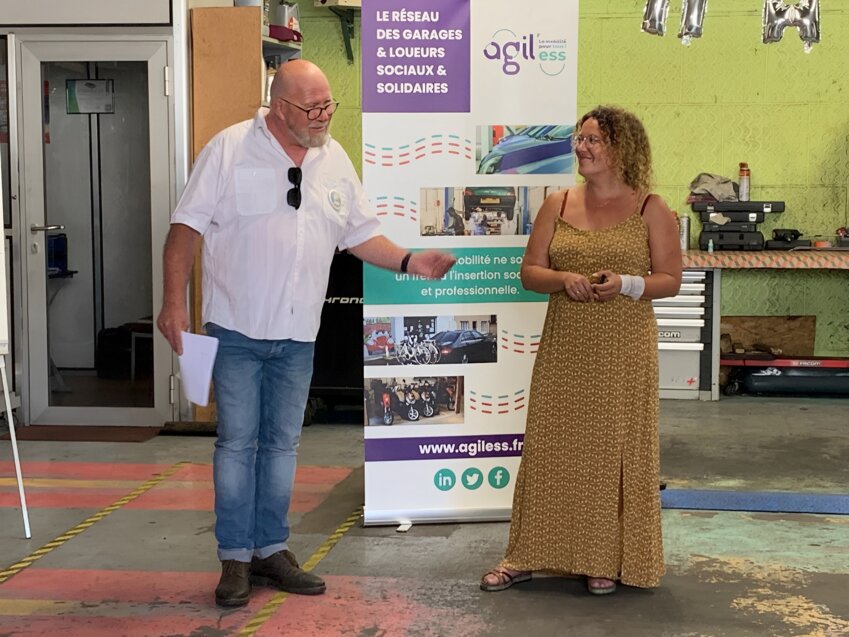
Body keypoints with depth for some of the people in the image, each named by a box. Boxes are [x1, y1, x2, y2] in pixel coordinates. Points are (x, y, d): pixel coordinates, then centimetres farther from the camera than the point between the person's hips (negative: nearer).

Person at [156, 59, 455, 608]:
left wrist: (408, 261, -4)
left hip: (297, 334, 5)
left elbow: (360, 234, 12)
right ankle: (236, 558, 13)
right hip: (237, 329, -4)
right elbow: (187, 226, -9)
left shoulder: (335, 161, 6)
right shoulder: (231, 149, -9)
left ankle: (271, 549, 24)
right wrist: (174, 302, -15)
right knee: (237, 443, 2)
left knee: (282, 443, 12)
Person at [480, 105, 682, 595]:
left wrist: (627, 284, -18)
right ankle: (527, 557, 15)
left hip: (624, 352, -2)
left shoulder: (651, 210, 0)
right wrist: (563, 279, -14)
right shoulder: (558, 206, 8)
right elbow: (529, 272, 7)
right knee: (550, 446, 6)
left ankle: (609, 560, 17)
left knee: (615, 449, 3)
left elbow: (671, 280, 0)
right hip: (564, 350, 3)